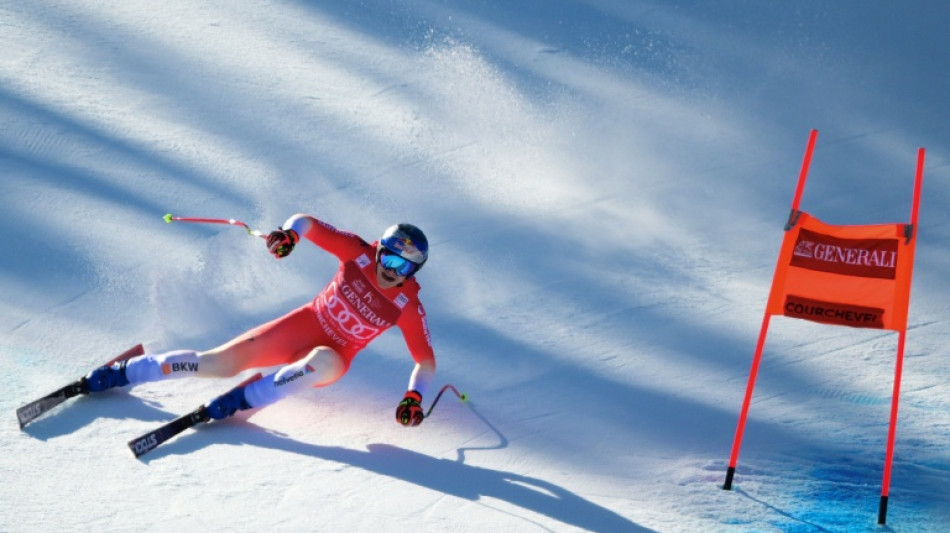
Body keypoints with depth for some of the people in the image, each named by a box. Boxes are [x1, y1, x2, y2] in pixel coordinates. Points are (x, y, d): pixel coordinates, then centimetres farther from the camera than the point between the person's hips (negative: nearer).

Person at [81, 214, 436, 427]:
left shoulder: (408, 308, -15)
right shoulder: (359, 253, -12)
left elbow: (426, 361, -9)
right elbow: (307, 222, -8)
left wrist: (414, 397, -27)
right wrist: (289, 232, -31)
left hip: (331, 357, -1)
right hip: (302, 325, 1)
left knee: (326, 362, -41)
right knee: (220, 363, -11)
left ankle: (243, 400, -29)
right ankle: (122, 373, 2)